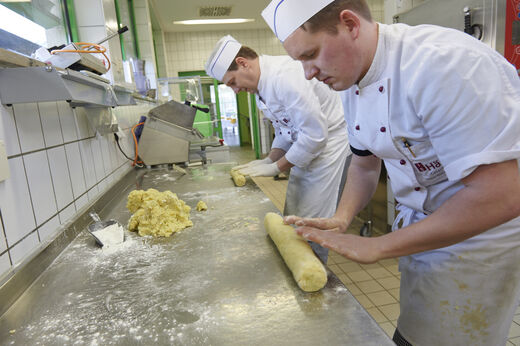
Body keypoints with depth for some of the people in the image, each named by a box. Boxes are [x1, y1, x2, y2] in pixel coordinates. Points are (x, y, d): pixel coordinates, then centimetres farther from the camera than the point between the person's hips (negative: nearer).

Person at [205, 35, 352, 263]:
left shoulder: (285, 76, -25)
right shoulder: (261, 86, 8)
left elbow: (315, 133, -26)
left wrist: (276, 167, -17)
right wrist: (269, 160, 4)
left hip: (329, 147, -9)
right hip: (304, 150, 10)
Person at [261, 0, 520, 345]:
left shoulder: (443, 63, -28)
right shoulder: (353, 83, -2)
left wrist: (377, 247, -24)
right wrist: (341, 219, -7)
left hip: (481, 238, -6)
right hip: (421, 227, 7)